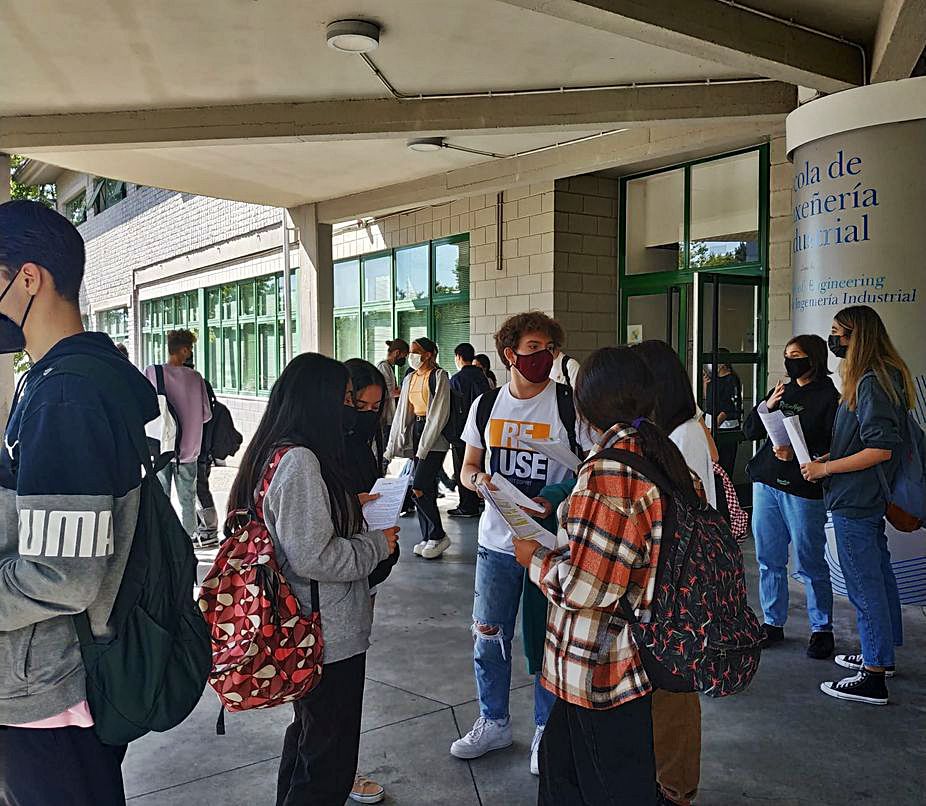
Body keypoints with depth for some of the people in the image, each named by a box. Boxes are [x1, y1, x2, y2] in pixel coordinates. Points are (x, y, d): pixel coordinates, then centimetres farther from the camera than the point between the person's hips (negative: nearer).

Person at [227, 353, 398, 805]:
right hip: (330, 637, -10)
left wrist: (350, 506, 9)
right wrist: (378, 546, -13)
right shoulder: (300, 461, -24)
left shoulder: (275, 452, 6)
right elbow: (313, 557, -27)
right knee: (329, 755, 7)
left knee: (308, 731, 27)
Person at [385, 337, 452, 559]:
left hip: (435, 437, -7)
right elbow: (402, 413, 16)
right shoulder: (409, 378, 14)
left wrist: (424, 446, -16)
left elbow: (439, 414, -14)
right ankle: (428, 537, 15)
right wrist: (394, 445, 11)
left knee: (419, 488, -12)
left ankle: (438, 536, 1)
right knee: (426, 489, 8)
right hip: (416, 432, 7)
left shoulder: (439, 376, -8)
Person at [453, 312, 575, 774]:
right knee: (488, 636, 11)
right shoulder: (486, 405, 3)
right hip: (497, 541, 3)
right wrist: (479, 481, -12)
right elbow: (468, 467, 11)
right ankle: (493, 724, 33)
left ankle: (547, 730, 31)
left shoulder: (570, 405, -9)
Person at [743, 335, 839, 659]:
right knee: (769, 561, 12)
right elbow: (750, 431, 12)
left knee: (809, 565, 1)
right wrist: (766, 406, -4)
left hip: (803, 490, -6)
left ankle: (821, 629, 16)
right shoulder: (781, 391, 14)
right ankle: (773, 624, 24)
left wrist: (797, 454, -22)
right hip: (766, 485, 6)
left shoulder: (828, 396, -4)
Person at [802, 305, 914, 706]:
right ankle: (882, 654, 35)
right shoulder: (881, 377, 10)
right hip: (869, 497, 11)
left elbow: (880, 450, -25)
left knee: (864, 584, -3)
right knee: (878, 575, 20)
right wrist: (829, 459, 10)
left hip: (856, 500, -11)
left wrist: (825, 468, -18)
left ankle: (873, 679, 5)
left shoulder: (871, 383, -21)